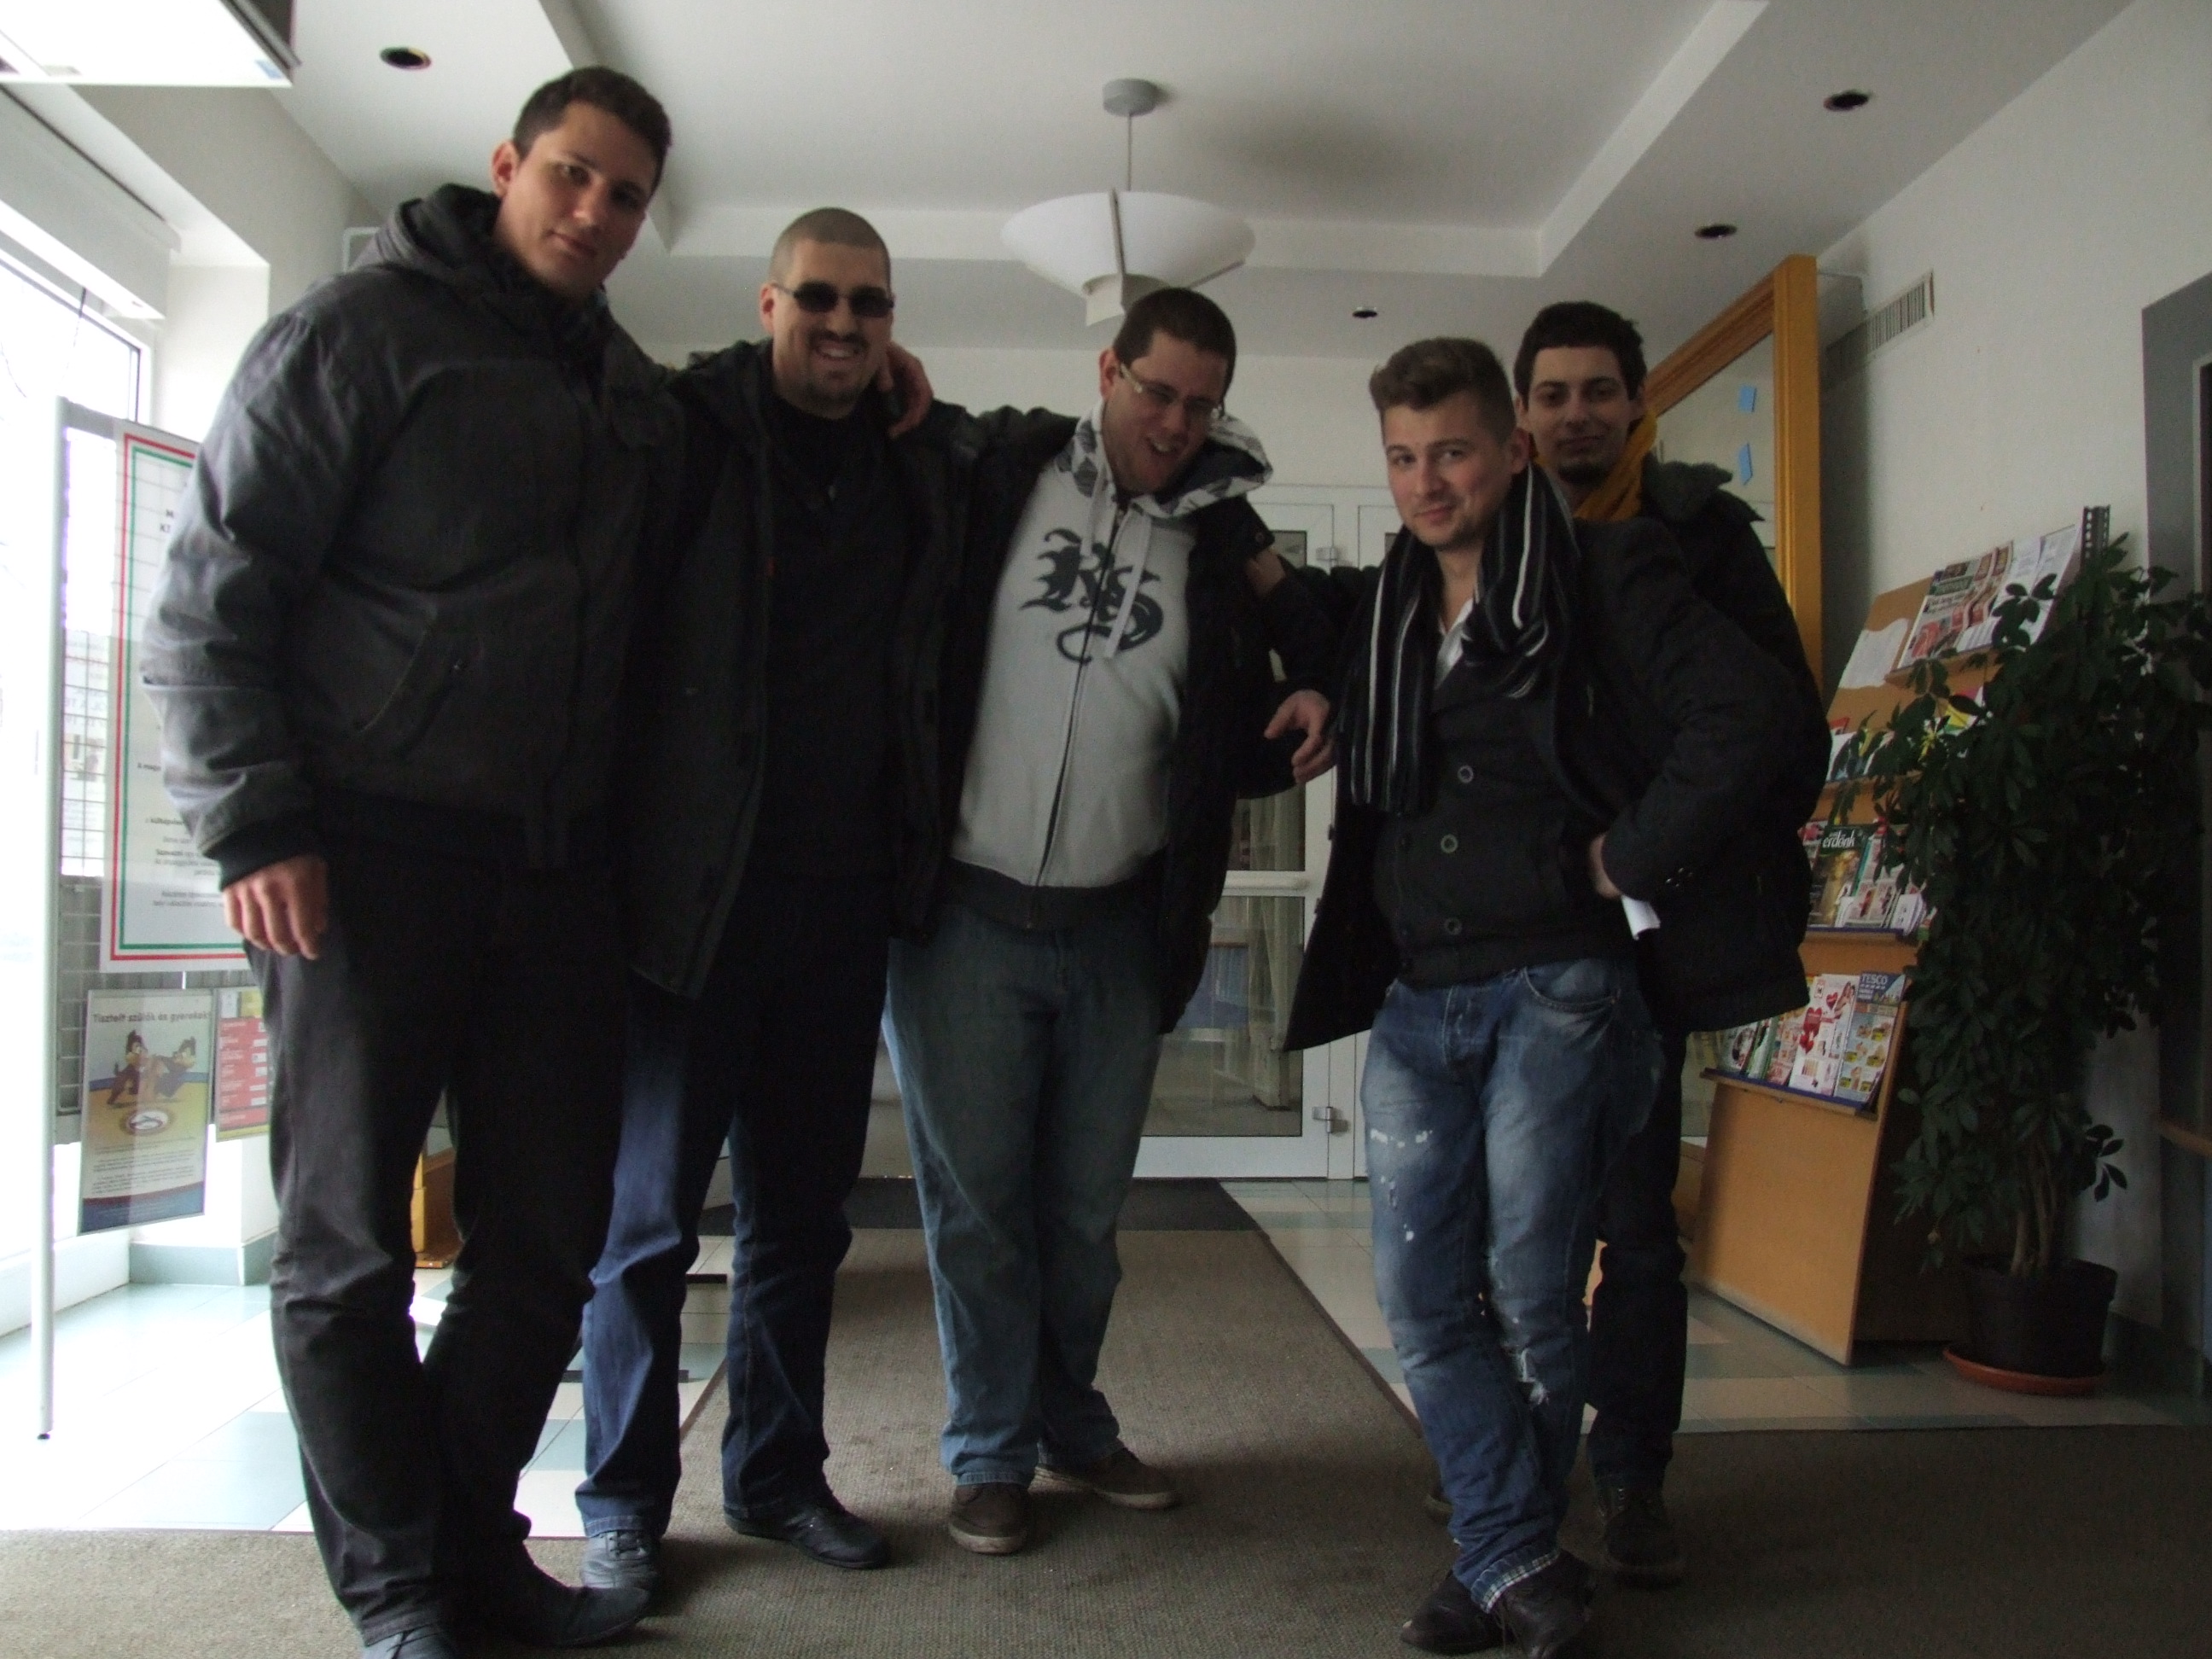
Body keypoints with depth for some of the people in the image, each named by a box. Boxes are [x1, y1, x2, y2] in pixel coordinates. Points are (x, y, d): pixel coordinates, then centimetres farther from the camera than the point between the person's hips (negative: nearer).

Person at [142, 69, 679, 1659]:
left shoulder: (632, 393, 15)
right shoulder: (362, 330, -3)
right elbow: (212, 592, -7)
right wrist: (254, 826, -13)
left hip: (554, 868, 6)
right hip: (371, 857, -6)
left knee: (550, 1232, 9)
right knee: (349, 1245, 4)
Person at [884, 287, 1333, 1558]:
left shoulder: (1223, 544, 6)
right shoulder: (1001, 473, 1)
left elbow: (1237, 754, 10)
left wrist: (1316, 706, -8)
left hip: (1118, 929, 2)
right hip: (968, 914, -2)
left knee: (1087, 1204, 13)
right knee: (977, 1196, 5)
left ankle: (1072, 1419, 33)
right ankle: (993, 1451, 22)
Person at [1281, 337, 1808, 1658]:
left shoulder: (1602, 578, -2)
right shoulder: (1375, 609, 14)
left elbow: (1752, 711, -14)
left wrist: (1637, 858, -12)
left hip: (1557, 985, -5)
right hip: (1416, 998, 6)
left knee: (1532, 1294, 1)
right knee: (1426, 1300, 4)